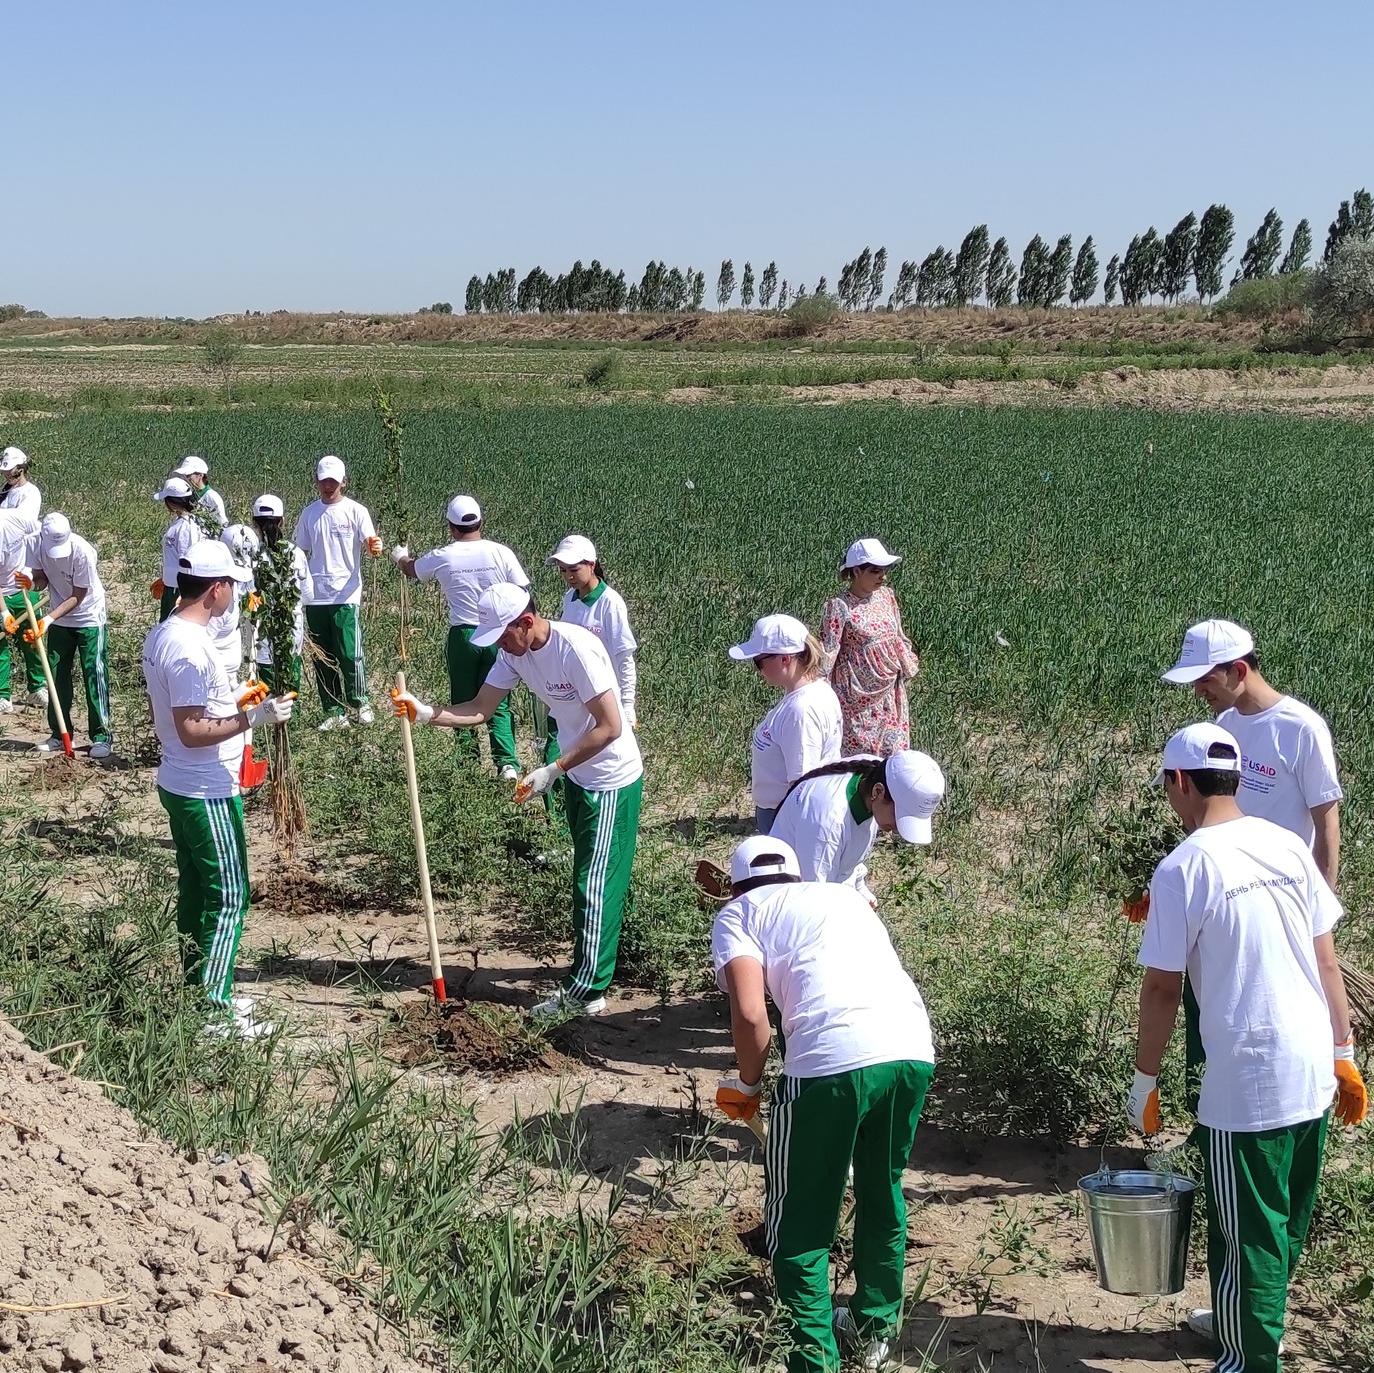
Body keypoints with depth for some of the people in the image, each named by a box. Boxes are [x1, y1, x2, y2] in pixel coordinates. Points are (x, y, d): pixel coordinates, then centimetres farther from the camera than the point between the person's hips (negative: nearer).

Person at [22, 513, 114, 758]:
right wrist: (33, 582, -27)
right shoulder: (41, 545, -14)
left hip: (89, 619, -5)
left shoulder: (82, 552, -29)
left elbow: (78, 597, -22)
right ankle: (60, 733, 18)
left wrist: (48, 620, -28)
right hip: (59, 619, 6)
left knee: (94, 675, -7)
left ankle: (102, 735, -1)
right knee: (56, 675, 8)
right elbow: (42, 578, -3)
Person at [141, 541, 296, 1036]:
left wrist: (232, 701, 20)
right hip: (208, 794, -10)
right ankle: (215, 1011, 4)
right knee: (228, 898, -1)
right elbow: (192, 731, -26)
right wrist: (253, 717, -26)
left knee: (197, 892, 17)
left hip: (180, 786, 10)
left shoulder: (163, 635, 7)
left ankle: (200, 991, 27)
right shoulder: (191, 648, -25)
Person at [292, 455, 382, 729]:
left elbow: (368, 544, -13)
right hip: (315, 596, 4)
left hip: (346, 595, -4)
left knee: (349, 654, -7)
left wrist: (375, 547, -37)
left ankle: (360, 702, 15)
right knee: (323, 658, 7)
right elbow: (300, 553, 15)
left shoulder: (356, 511, -2)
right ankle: (334, 713, 16)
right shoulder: (309, 513, 9)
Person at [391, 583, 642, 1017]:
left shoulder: (576, 648, -28)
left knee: (594, 887, -4)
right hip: (578, 778, 9)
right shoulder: (515, 653, -3)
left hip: (613, 783, -9)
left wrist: (552, 771, -25)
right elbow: (480, 709, -1)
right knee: (589, 880, 19)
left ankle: (584, 992, 4)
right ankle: (599, 962, 33)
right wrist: (426, 714, -18)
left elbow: (610, 728, -27)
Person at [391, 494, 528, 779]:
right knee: (498, 702, 4)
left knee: (462, 702, 14)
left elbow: (410, 569, 18)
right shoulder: (500, 553, -6)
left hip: (462, 635, 0)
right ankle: (507, 763, -9)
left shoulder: (442, 558, -3)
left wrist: (400, 557, 42)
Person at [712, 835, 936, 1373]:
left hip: (831, 1059, -6)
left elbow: (750, 1014, -2)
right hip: (914, 1048, 6)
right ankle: (876, 1328, 42)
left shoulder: (738, 912, 16)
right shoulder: (845, 895, 31)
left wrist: (747, 1085, 16)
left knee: (798, 1218, 13)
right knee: (883, 1193, 27)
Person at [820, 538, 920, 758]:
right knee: (858, 749, 3)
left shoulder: (886, 595, 1)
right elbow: (828, 651, -18)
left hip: (889, 688, 6)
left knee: (893, 744, 13)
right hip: (858, 691, -6)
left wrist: (907, 665, 13)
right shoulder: (839, 607, -17)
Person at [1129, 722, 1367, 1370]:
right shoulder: (1288, 845, 5)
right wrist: (1344, 1056, 15)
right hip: (1313, 1074, 7)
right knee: (1286, 1222, 23)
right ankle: (1248, 1319, 42)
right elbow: (1327, 961, 8)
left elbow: (1162, 989, -9)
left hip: (1246, 1083, -7)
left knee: (1247, 1233, 6)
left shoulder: (1183, 868, -12)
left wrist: (1144, 1081, 1)